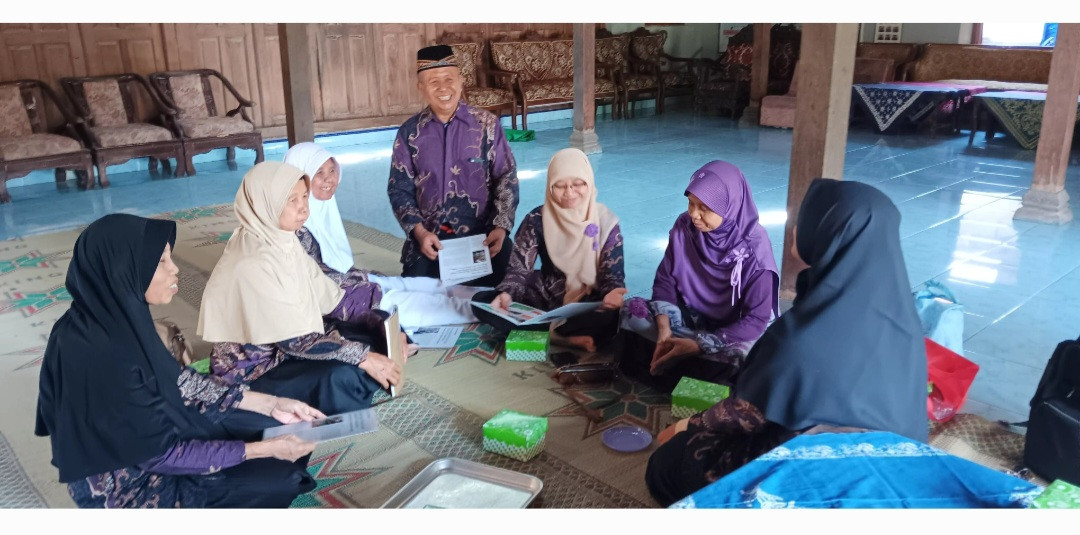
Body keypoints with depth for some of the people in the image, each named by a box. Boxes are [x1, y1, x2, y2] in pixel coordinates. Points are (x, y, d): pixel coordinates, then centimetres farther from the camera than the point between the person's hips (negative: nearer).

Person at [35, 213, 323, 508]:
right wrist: (266, 449, -20)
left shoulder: (115, 314, -10)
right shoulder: (100, 354, -35)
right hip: (123, 485, -7)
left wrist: (271, 403, -2)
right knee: (278, 478, -5)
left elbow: (177, 380, 1)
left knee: (271, 426, 9)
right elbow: (159, 453, -26)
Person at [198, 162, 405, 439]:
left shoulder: (284, 240, -2)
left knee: (376, 339, -1)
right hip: (252, 371, -9)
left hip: (286, 346, 9)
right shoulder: (251, 264, -28)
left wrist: (384, 327, -8)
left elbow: (330, 298, 1)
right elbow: (294, 341, -27)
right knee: (342, 377, -31)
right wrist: (363, 357, -26)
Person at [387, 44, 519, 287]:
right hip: (428, 239, 1)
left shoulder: (487, 124, -1)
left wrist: (501, 227, -13)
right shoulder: (409, 132, 3)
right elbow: (399, 189, 5)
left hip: (482, 236, -1)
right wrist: (419, 231, -10)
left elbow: (506, 178, -1)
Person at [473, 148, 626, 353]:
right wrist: (507, 293, -28)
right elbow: (519, 267, -5)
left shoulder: (605, 222, -7)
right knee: (482, 302, -20)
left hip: (588, 304, -3)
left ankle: (543, 331, -21)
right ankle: (568, 337, -24)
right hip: (546, 297, 3)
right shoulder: (537, 219, -5)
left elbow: (612, 274, -8)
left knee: (614, 318, -38)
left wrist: (612, 294, -34)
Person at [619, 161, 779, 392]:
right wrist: (664, 329, -22)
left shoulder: (754, 247, -22)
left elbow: (756, 319, -22)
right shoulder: (684, 227, -12)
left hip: (733, 330, -3)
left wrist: (698, 345, -30)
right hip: (689, 317, 4)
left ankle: (668, 367, -18)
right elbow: (665, 280, -4)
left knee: (747, 356, -37)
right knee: (632, 309, -17)